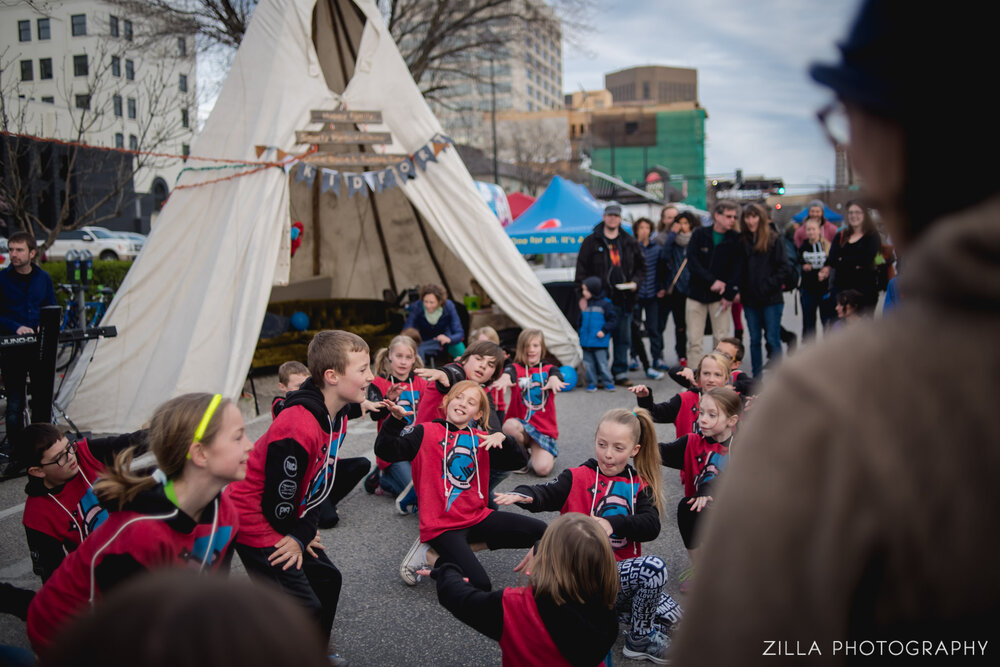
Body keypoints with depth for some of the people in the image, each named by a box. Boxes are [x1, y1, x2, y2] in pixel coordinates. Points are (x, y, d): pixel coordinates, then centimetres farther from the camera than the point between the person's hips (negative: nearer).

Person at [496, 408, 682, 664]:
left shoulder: (639, 487, 6)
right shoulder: (578, 478, -3)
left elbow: (651, 526, -11)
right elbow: (547, 494, -22)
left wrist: (613, 523, -29)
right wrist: (524, 495, -46)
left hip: (623, 569, 5)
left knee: (670, 615, -2)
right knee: (655, 567, -26)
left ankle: (615, 605, 20)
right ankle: (640, 640, -5)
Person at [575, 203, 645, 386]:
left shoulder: (629, 242, 13)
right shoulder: (591, 242, 2)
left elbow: (641, 266, 21)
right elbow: (582, 270, 0)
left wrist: (635, 282, 3)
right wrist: (583, 294, -7)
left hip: (624, 298, 4)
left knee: (623, 338, 8)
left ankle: (620, 373, 19)